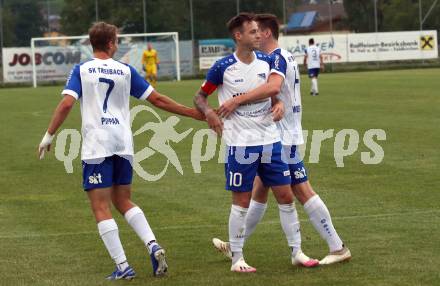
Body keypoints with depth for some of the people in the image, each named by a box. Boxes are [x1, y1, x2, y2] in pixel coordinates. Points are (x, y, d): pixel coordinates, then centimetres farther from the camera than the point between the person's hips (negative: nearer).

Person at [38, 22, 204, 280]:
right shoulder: (126, 71, 7)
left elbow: (67, 104, -11)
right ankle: (153, 245, -2)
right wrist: (192, 113, 17)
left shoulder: (81, 70, 1)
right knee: (124, 201, 19)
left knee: (101, 208, 1)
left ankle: (123, 267, -6)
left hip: (96, 146, -3)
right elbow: (157, 99, 8)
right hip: (124, 143, 3)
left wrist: (49, 136, -2)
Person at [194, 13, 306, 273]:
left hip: (270, 141, 4)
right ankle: (237, 259, 13)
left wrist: (278, 103, -9)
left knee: (286, 196, 5)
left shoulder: (267, 62, 4)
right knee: (241, 203, 1)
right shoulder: (223, 67, -7)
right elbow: (200, 96, 3)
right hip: (240, 144, -4)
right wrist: (208, 112, -18)